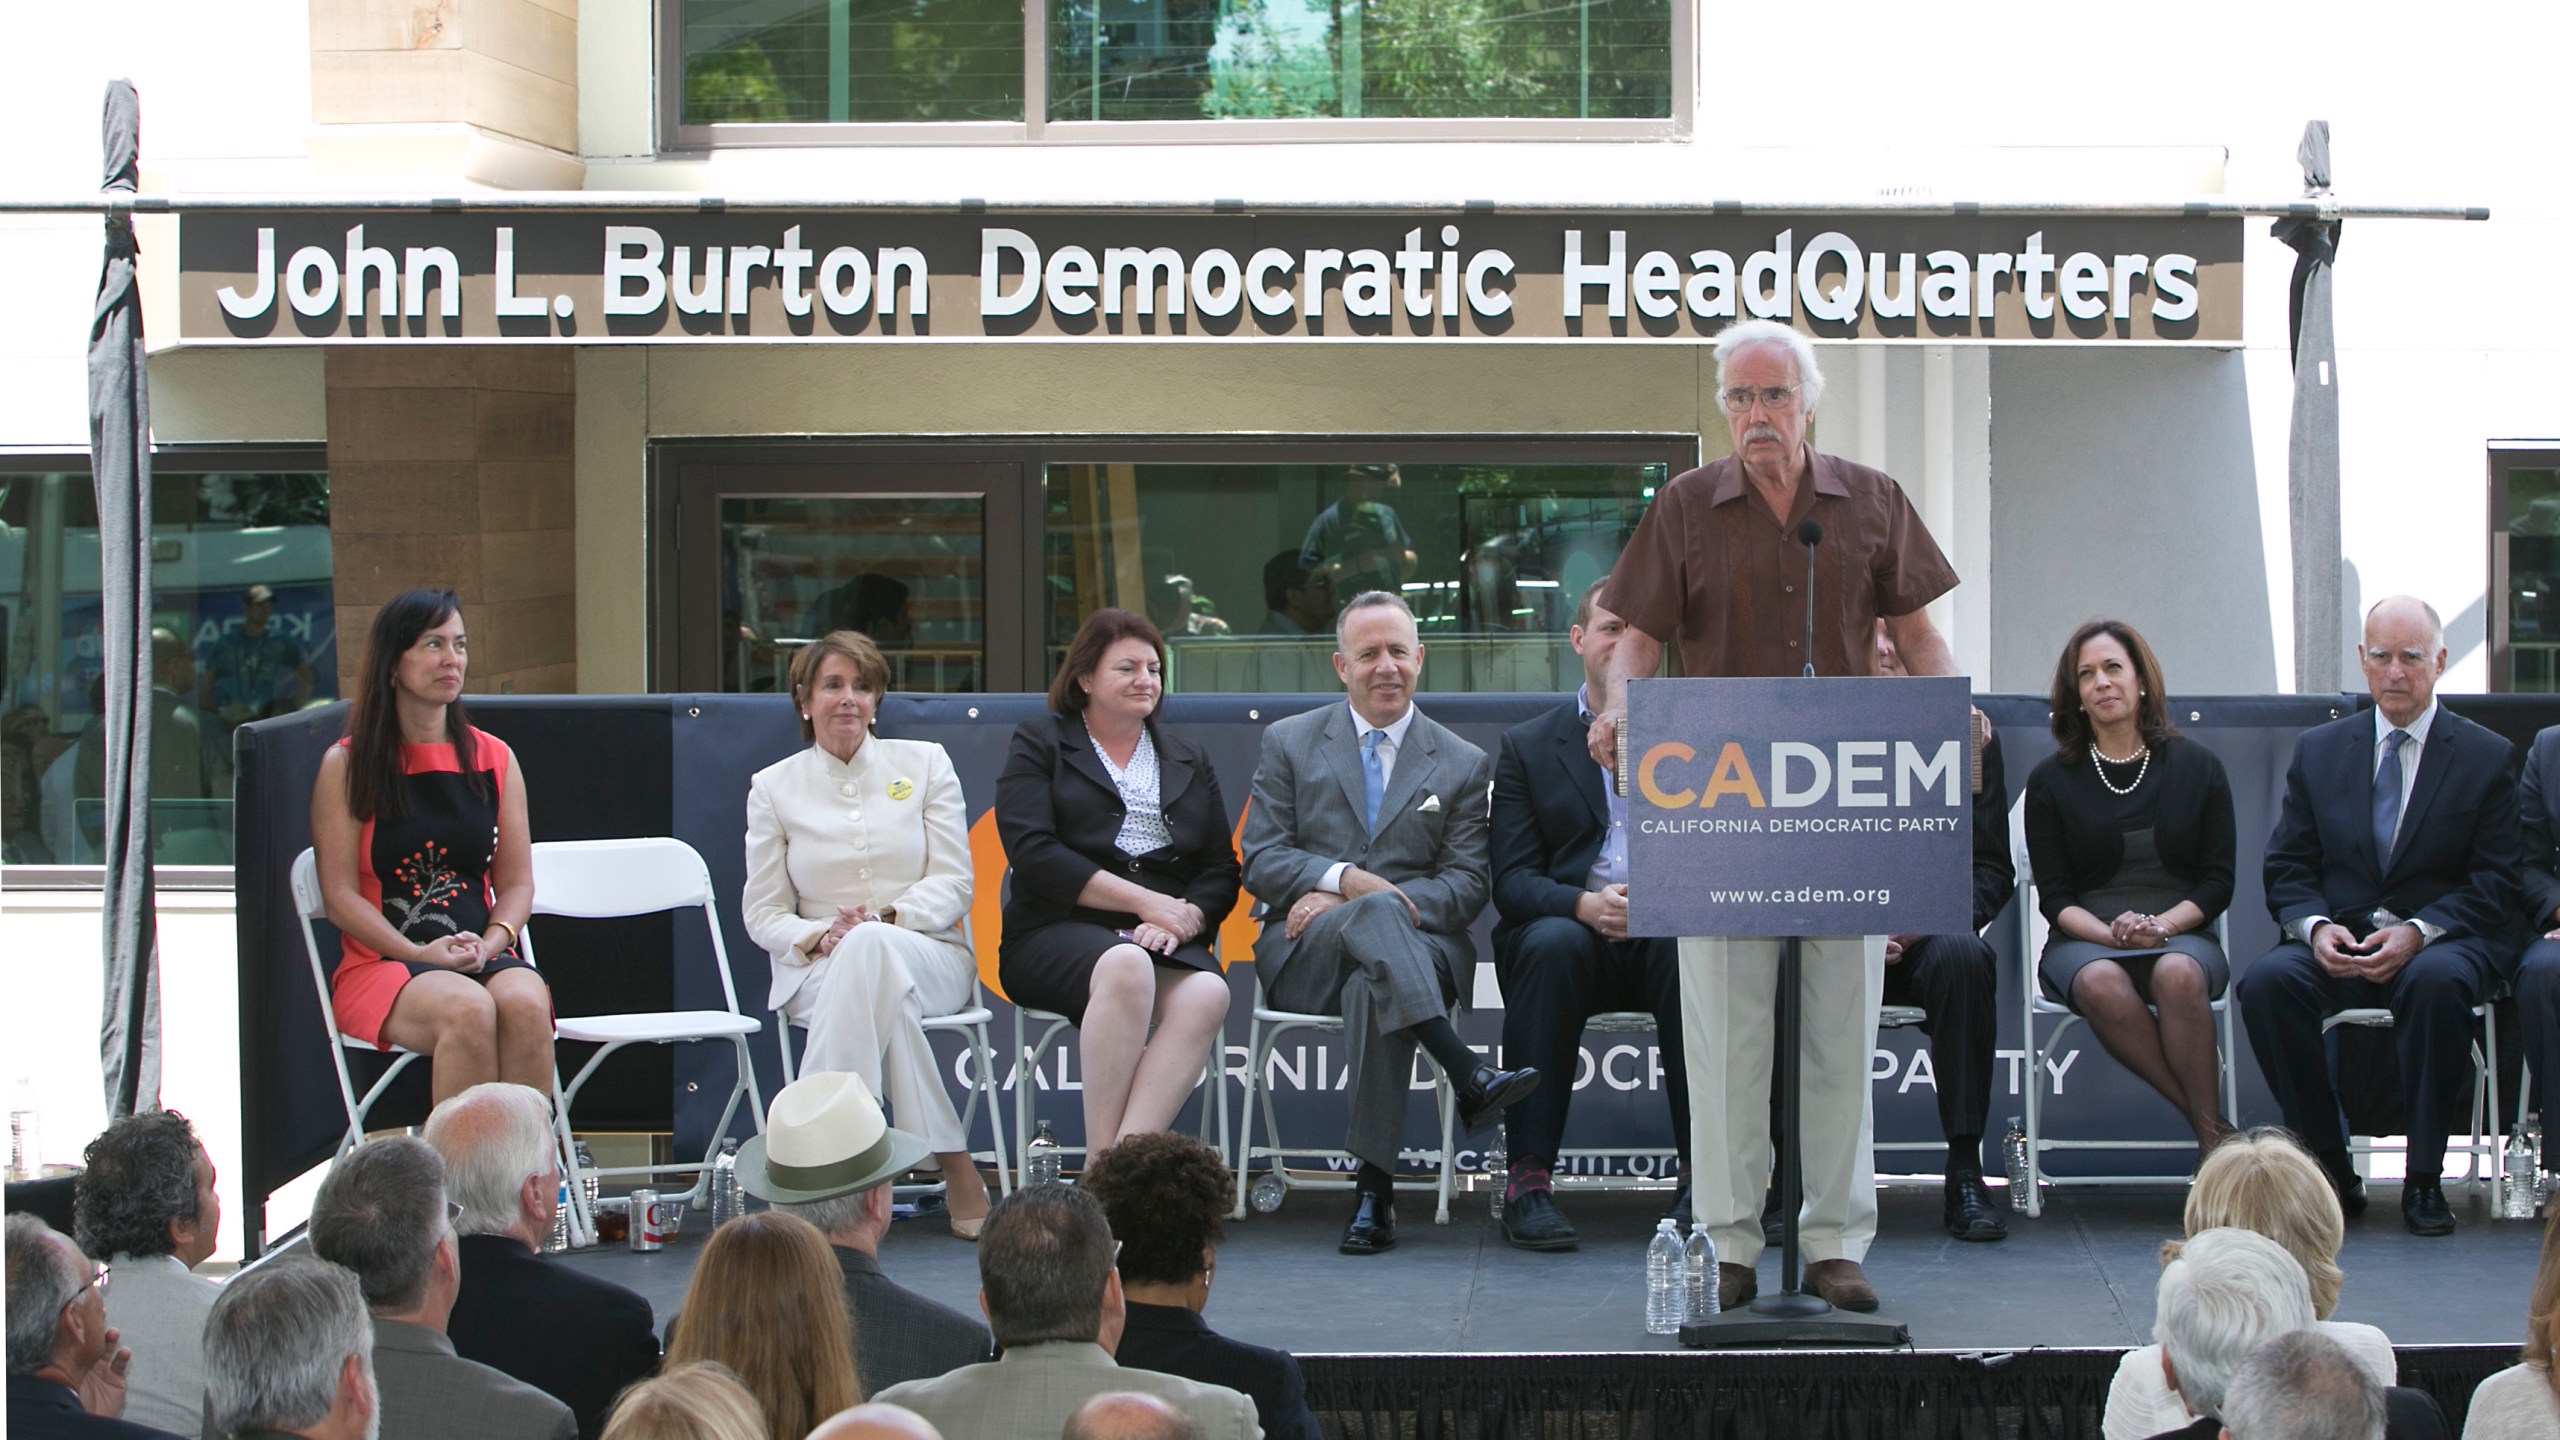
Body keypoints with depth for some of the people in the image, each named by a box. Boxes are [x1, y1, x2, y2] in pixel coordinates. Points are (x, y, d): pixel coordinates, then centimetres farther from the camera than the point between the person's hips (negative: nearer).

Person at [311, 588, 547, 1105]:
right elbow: (340, 894, -1)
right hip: (381, 962, -3)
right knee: (467, 1009, -35)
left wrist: (489, 944, -9)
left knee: (524, 1004, -32)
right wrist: (419, 954, -14)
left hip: (484, 956, 3)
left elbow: (516, 883, 12)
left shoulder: (495, 760, 14)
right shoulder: (346, 766, 5)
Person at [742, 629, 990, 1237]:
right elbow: (763, 913, 8)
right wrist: (821, 936, -15)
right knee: (876, 980, -39)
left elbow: (954, 883, 4)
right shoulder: (773, 787, 11)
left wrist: (887, 920, -16)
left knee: (873, 949, -39)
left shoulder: (925, 764, 11)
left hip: (928, 955, 0)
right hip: (819, 973, 0)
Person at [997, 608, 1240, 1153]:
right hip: (1059, 934, -3)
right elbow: (1032, 853, -3)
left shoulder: (1189, 762, 25)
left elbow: (1221, 871, 15)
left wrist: (1185, 916, -9)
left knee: (1207, 994, -33)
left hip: (1166, 942, 3)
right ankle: (1104, 1164, -38)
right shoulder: (1040, 744, 13)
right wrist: (1144, 901, -10)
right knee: (1126, 965, -39)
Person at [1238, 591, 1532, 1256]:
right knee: (1377, 912, -36)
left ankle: (1374, 1187, -40)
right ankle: (1469, 1077, -49)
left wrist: (1360, 899, -11)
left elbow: (1466, 885, 4)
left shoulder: (1464, 765, 14)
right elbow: (1261, 861, 6)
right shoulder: (1288, 744, 15)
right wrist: (1347, 882, -15)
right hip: (1305, 955, 0)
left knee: (1373, 987, -38)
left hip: (1416, 951, 0)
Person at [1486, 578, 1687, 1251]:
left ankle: (1701, 1171, -28)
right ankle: (1529, 1180, -34)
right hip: (1568, 926, 0)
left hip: (1666, 933, 0)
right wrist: (1585, 905, -19)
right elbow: (1512, 880, 3)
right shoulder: (1528, 746, 13)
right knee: (1552, 944, -34)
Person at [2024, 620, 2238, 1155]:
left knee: (2177, 974, -37)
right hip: (2084, 940, 0)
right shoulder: (2051, 780, 8)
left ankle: (2213, 1148, -30)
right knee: (2101, 983, -37)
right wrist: (2111, 933, -16)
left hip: (2180, 935, 0)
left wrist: (2161, 925, -13)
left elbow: (2218, 881, 5)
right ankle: (2212, 1127, -30)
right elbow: (2054, 896, 4)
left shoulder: (2198, 768, 9)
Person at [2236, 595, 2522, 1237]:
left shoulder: (2488, 757, 6)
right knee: (2266, 982, -30)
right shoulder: (2318, 750, 13)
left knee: (2437, 981, -38)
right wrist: (2316, 926, -12)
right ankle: (2330, 1170, -20)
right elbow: (2286, 869, 10)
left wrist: (2418, 933, -17)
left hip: (2442, 938, -2)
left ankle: (2424, 1179, -26)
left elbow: (2496, 883, -1)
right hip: (2338, 940, 2)